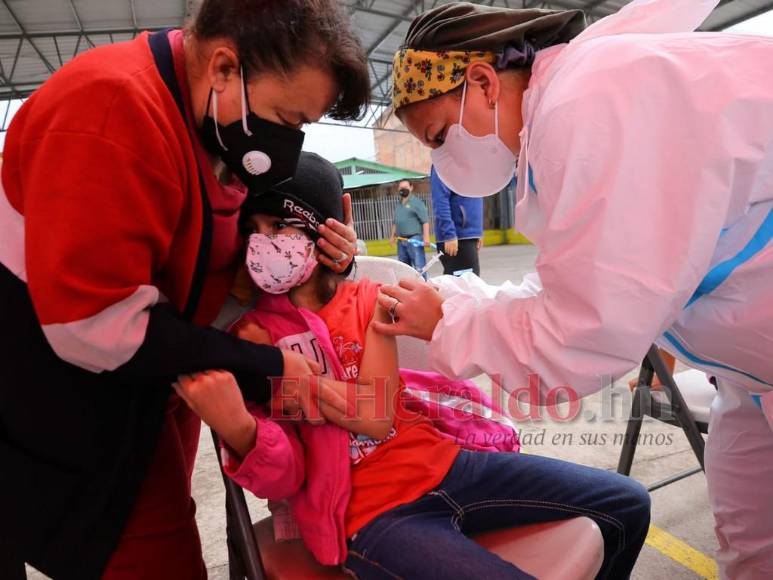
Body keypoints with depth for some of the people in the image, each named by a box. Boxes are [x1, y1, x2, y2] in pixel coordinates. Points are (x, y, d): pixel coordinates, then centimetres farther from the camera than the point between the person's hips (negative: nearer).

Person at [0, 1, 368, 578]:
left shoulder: (217, 124, 2)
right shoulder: (112, 108, -27)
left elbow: (211, 259, 12)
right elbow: (94, 326, -30)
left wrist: (315, 256, -8)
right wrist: (264, 368, -24)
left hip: (152, 385, 8)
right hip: (65, 415, -8)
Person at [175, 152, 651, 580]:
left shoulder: (368, 299, 2)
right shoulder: (249, 336, -4)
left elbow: (377, 415, -10)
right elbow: (282, 479, -12)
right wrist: (238, 427, -32)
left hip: (444, 465, 4)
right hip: (371, 514, -4)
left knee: (627, 503, 7)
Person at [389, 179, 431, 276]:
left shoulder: (417, 203, -4)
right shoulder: (398, 205, 18)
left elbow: (425, 221, -11)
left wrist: (426, 237, -19)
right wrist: (392, 235, 18)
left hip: (414, 239, -7)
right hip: (401, 240, 7)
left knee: (419, 267, -9)